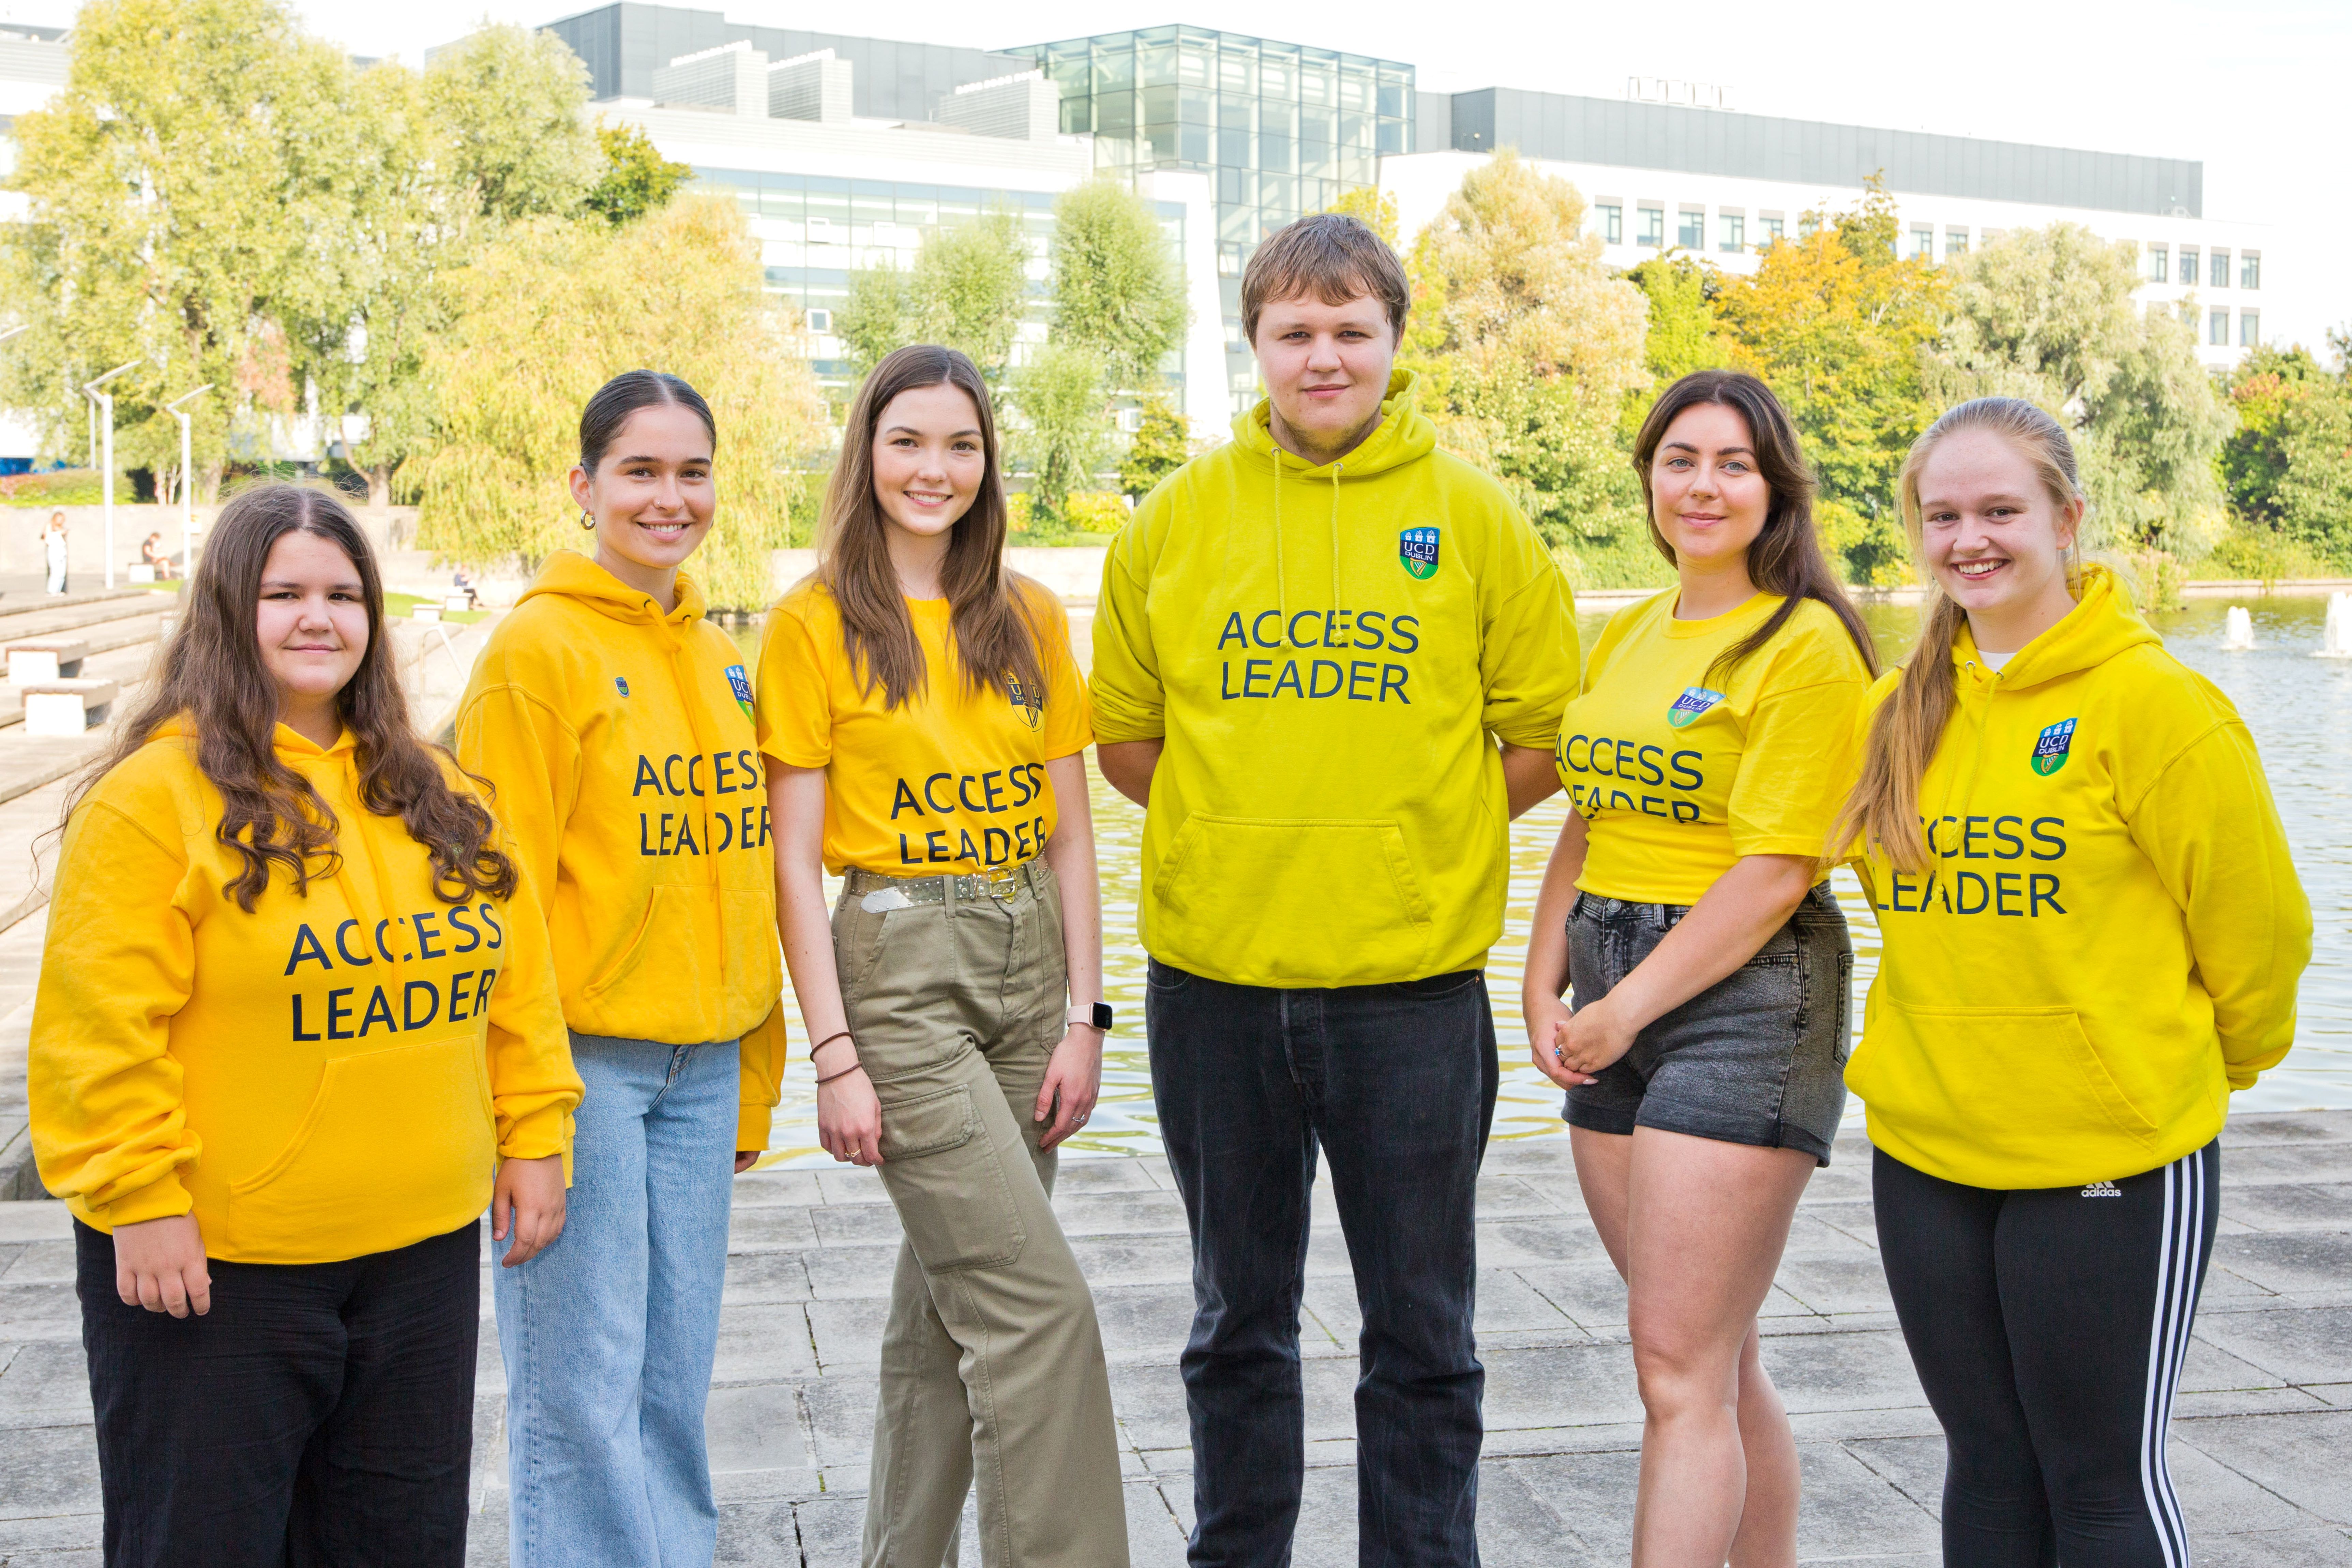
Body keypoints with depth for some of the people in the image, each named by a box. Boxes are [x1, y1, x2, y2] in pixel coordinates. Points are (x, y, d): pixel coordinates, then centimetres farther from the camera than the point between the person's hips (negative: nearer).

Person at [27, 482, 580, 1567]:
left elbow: (516, 986, 12)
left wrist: (533, 1138, 7)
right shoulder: (153, 797, -10)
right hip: (211, 1263, -5)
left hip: (421, 1252, 6)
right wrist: (140, 1198, -17)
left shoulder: (437, 795, 9)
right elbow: (104, 1029, -14)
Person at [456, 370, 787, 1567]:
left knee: (676, 1373, 13)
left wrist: (753, 1085, 17)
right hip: (581, 1057, -6)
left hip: (701, 1062, 6)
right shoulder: (538, 646, -7)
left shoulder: (718, 660, 13)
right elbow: (500, 884, -10)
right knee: (583, 1386, -1)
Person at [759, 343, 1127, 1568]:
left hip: (1029, 964, 5)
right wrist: (834, 1054, -11)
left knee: (949, 1295, 12)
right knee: (1039, 1302, -11)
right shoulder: (814, 625, -3)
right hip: (899, 969, -5)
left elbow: (1069, 836, 10)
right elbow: (795, 862, -5)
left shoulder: (1030, 619, 10)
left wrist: (1084, 1014, 2)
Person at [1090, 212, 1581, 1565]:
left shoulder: (1477, 518, -1)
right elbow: (1125, 736, 12)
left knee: (1422, 1330, 8)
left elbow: (1544, 736, 5)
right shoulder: (1176, 519, 3)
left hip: (1413, 980, -2)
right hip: (1213, 975, 2)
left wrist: (1408, 835, 0)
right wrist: (1246, 833, 4)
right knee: (1240, 1322, 16)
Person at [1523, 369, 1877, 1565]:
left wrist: (1627, 1008, -12)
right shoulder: (1626, 636, 14)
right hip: (1612, 1015, 7)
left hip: (1743, 997, -7)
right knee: (1719, 1361, 14)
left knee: (1681, 1371, -8)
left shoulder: (1808, 645, -10)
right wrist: (1544, 985, 6)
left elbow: (1775, 870, -15)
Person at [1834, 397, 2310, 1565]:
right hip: (1924, 1146, 5)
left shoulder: (2150, 700, -13)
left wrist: (2213, 1065, 9)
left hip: (2112, 1160, -5)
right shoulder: (1900, 712, 5)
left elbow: (2256, 926, -5)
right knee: (1987, 1465, 15)